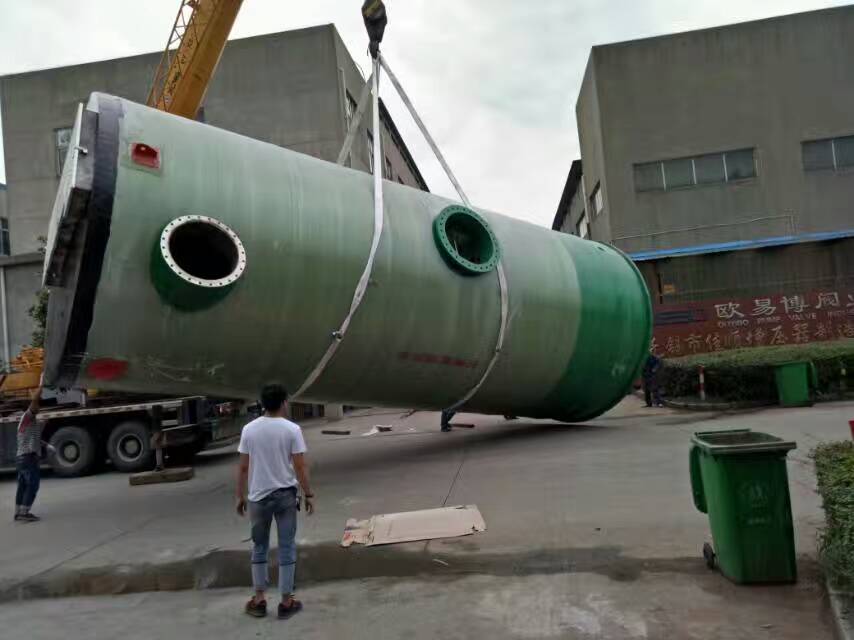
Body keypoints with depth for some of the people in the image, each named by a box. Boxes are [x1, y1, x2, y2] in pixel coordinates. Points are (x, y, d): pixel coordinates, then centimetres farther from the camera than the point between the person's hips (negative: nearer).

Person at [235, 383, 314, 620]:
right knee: (287, 548, 7)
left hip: (258, 497, 2)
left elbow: (243, 467, 0)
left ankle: (259, 600, 22)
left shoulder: (249, 429, -3)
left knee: (259, 547, 16)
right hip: (285, 495, -2)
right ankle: (286, 602, 13)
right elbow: (300, 467, -10)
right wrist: (308, 495, 0)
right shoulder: (292, 429, -11)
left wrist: (240, 496, 10)